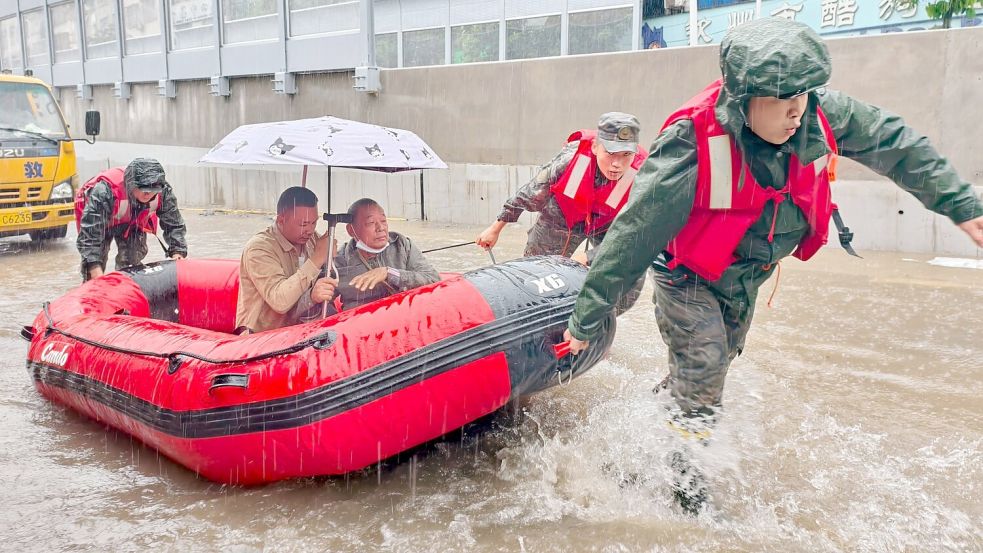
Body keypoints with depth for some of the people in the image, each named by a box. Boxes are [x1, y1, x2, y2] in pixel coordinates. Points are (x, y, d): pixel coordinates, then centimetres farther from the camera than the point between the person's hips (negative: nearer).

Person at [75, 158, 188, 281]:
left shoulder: (163, 191, -32)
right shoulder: (104, 191, -44)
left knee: (132, 262, -4)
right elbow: (89, 234, -44)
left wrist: (177, 253, -32)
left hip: (133, 221, 3)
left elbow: (174, 224, -17)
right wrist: (97, 275, -53)